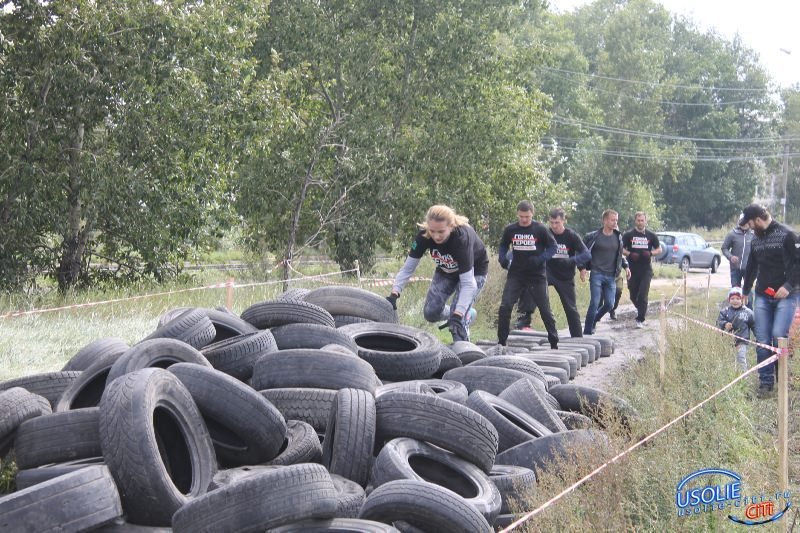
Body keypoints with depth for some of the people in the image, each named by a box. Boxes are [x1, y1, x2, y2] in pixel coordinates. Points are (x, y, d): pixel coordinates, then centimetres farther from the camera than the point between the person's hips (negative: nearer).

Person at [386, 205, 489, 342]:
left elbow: (467, 283, -40)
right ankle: (468, 315, 23)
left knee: (458, 318, -21)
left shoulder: (462, 237, -40)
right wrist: (394, 294, -34)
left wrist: (457, 316, -47)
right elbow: (408, 268, -21)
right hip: (446, 270, 5)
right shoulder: (424, 235, -28)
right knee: (430, 313, -3)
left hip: (473, 271, -5)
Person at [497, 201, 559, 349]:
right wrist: (502, 259, -5)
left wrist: (540, 259, -17)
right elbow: (503, 246, 15)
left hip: (537, 276, -2)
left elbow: (552, 247, -1)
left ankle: (554, 342, 17)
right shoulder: (510, 229, 0)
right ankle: (501, 341, 2)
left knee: (545, 309, 5)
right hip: (515, 275, 2)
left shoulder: (540, 229, -7)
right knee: (505, 307, -9)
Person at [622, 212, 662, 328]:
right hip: (632, 269, 1)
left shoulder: (651, 235, 6)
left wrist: (650, 253, -8)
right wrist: (629, 254, -14)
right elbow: (621, 249, 6)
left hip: (646, 270, -1)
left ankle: (640, 320, -7)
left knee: (643, 295, -10)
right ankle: (640, 309, 39)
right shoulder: (628, 235, 3)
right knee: (633, 295, 9)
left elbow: (659, 249, 13)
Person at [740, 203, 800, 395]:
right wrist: (745, 291, 37)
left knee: (779, 335, -16)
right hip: (763, 296, 6)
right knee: (762, 341, 1)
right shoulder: (756, 239, 16)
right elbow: (751, 267, 29)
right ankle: (765, 382, 7)